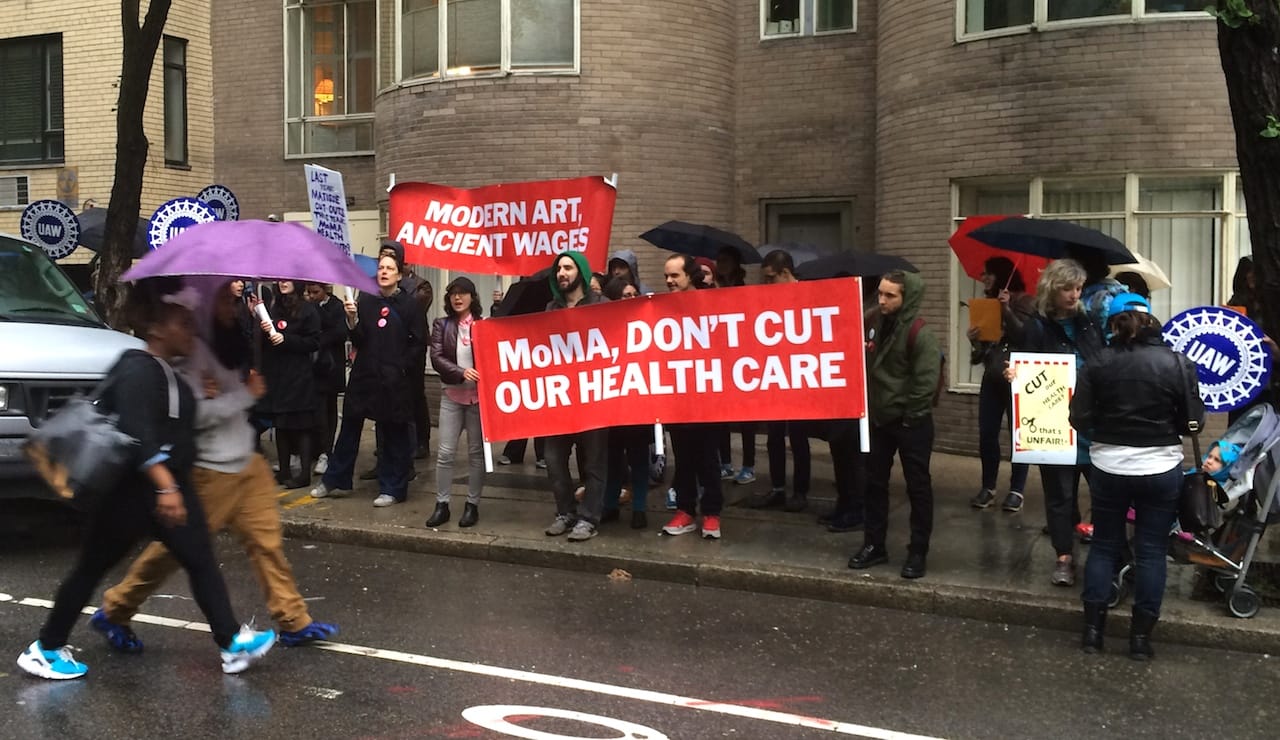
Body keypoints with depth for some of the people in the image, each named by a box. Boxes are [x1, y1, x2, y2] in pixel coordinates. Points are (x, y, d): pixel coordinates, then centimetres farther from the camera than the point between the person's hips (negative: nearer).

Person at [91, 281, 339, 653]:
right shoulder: (192, 350, -16)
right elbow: (195, 414, -23)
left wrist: (220, 394, -7)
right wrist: (245, 394, -15)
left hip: (245, 462, 8)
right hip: (209, 470, -8)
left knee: (267, 539, 5)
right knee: (178, 547, 3)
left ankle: (294, 622, 10)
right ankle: (114, 612, 22)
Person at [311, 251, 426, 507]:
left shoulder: (408, 304, -2)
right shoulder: (365, 299, 4)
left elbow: (418, 342, 0)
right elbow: (358, 340, 1)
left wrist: (402, 365, -7)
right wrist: (352, 319, -16)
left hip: (395, 379, -3)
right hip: (364, 373, 3)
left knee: (394, 433, 4)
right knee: (349, 428, 9)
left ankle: (391, 488, 14)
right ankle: (336, 481, 22)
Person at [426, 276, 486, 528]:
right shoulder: (442, 325, 5)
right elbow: (436, 357, -4)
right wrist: (461, 372, -18)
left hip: (480, 394, -1)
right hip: (451, 394, 1)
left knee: (477, 452, 6)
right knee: (444, 452, 0)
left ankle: (472, 504, 15)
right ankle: (442, 504, 10)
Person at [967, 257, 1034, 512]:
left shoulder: (1025, 301, -5)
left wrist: (1007, 310, -23)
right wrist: (974, 339, -4)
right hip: (992, 377, 6)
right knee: (986, 434, 3)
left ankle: (1017, 491, 5)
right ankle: (988, 487, 12)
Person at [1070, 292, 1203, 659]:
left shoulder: (1097, 364, -6)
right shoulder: (1177, 363, -9)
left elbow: (1079, 419, -7)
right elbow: (1194, 420, -6)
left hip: (1109, 469, 1)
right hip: (1161, 470, -1)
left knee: (1104, 546, 14)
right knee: (1151, 551, 8)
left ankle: (1092, 629, 17)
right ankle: (1141, 636, 14)